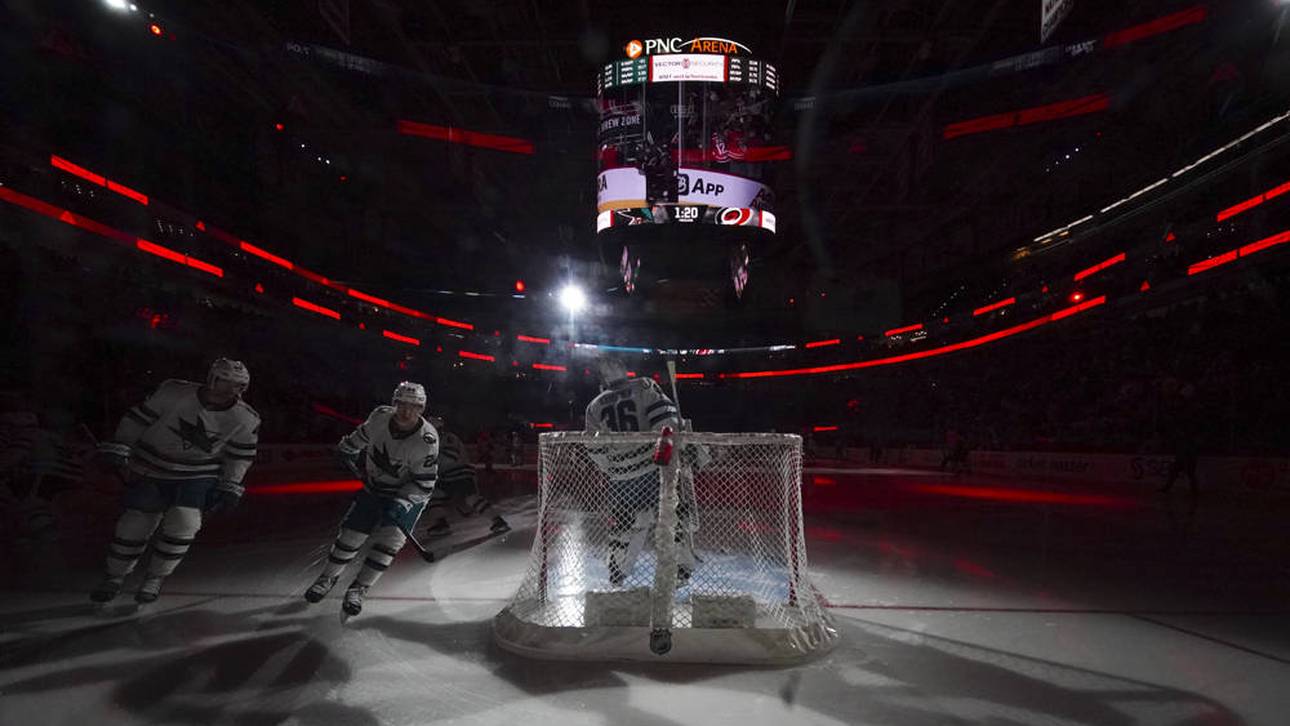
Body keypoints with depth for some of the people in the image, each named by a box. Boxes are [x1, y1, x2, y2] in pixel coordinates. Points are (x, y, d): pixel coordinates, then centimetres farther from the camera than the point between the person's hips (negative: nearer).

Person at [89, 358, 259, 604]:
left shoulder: (246, 420, -12)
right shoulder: (174, 392, -17)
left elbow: (239, 456, 1)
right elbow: (138, 418, -7)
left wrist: (229, 489, -1)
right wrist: (117, 450, -8)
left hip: (198, 476, 0)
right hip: (150, 472, 0)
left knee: (183, 523, -17)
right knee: (134, 525, 2)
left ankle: (155, 579, 9)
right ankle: (114, 577, 30)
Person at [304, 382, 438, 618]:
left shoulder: (426, 439, -29)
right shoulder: (380, 417, -18)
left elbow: (424, 485, -24)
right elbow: (363, 435, 8)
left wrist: (401, 502, -33)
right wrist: (348, 449, 16)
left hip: (409, 494, -3)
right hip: (374, 487, 3)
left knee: (390, 538, -17)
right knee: (351, 534, 4)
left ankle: (358, 589, 1)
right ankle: (328, 578, 31)